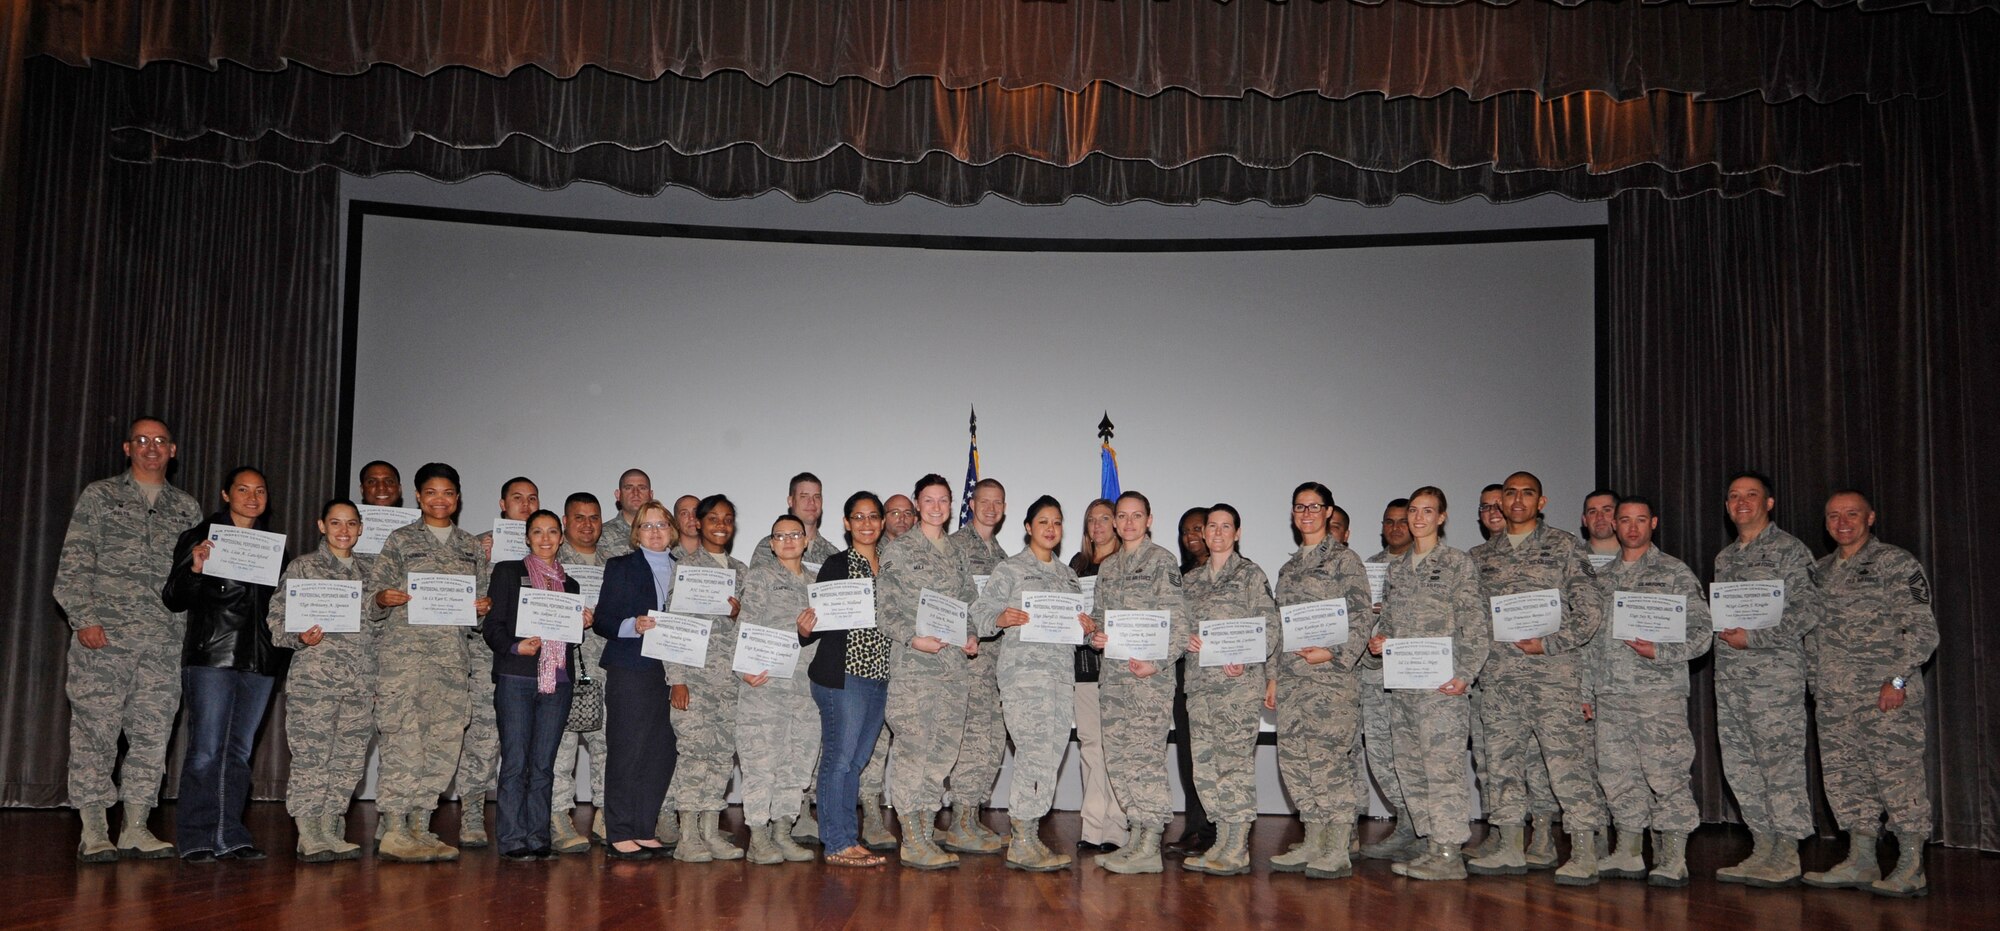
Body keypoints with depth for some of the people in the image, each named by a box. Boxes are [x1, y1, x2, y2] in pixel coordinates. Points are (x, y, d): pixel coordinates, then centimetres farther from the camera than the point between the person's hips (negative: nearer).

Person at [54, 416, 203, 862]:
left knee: (153, 732, 2)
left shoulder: (187, 508, 17)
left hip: (164, 641, 3)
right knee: (94, 729, -3)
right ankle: (93, 831, 3)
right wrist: (84, 618, -8)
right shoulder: (100, 495, 8)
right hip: (104, 635, -3)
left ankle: (135, 828, 9)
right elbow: (73, 564, 1)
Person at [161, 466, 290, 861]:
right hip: (210, 657, -5)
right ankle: (197, 838, 0)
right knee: (206, 750, -7)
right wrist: (194, 569, -19)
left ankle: (229, 837, 11)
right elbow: (173, 600, -1)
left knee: (239, 751, 7)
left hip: (259, 661, 5)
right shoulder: (201, 537, 3)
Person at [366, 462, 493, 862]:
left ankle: (419, 827, 10)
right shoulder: (400, 540, 6)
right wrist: (385, 598, -19)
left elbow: (484, 593, 19)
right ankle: (393, 831, -6)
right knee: (402, 736, -10)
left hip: (453, 653, 4)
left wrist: (485, 605, -3)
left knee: (444, 739, 2)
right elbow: (373, 593, 3)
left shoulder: (472, 547, 17)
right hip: (405, 649, -4)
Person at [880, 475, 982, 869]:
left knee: (944, 748, 6)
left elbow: (971, 600, 21)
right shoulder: (898, 549, 0)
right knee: (913, 747, -8)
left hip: (954, 661, 6)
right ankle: (912, 841, -2)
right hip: (912, 663, -6)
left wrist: (973, 636, 3)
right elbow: (886, 605, -4)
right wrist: (913, 638, -17)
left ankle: (926, 833, 14)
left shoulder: (957, 552, 16)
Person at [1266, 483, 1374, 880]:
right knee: (1295, 757, 5)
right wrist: (1273, 675, 15)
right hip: (1292, 677, 7)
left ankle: (1339, 850, -1)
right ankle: (1313, 843, 13)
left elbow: (1360, 619, -8)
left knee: (1330, 756, -7)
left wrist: (1333, 653, -20)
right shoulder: (1289, 567, 19)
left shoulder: (1344, 559, -1)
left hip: (1331, 674, -7)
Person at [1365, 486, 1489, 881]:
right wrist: (1376, 642, 2)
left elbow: (1476, 625, -5)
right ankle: (1433, 846, 15)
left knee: (1443, 764, -9)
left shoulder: (1458, 562, 0)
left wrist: (1464, 675, -14)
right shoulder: (1395, 567, 18)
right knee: (1410, 767, 8)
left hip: (1440, 682, -7)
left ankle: (1449, 854, -5)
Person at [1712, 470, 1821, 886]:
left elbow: (1808, 612, -10)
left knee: (1780, 760, -6)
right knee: (1740, 764, 7)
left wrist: (1754, 638, -14)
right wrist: (1721, 630, 2)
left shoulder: (1789, 550, -3)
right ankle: (1763, 849, 15)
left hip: (1775, 669, -7)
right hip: (1729, 672, 7)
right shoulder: (1724, 557, 18)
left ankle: (1787, 856, 0)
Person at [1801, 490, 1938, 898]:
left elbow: (1923, 628, -7)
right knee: (1845, 776, 8)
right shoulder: (1822, 569, 16)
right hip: (1835, 697, 7)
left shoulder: (1896, 563, -3)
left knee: (1898, 774, -4)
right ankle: (1861, 862, 16)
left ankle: (1911, 870, 2)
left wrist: (1898, 679, -15)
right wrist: (1816, 684, 13)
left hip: (1887, 695, -7)